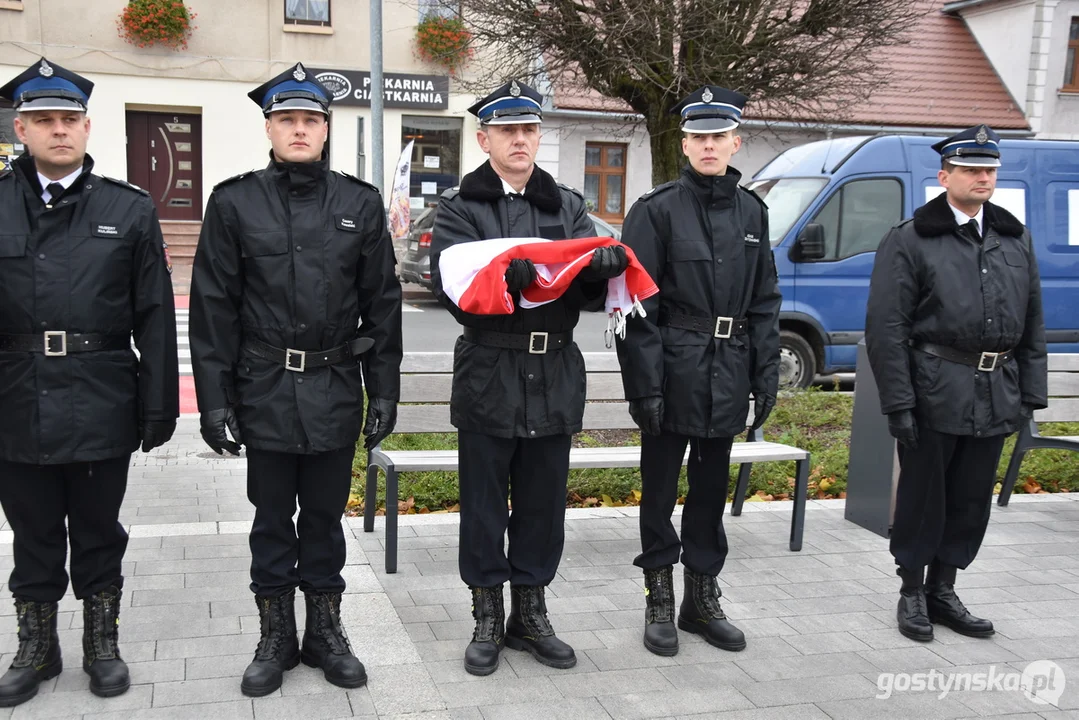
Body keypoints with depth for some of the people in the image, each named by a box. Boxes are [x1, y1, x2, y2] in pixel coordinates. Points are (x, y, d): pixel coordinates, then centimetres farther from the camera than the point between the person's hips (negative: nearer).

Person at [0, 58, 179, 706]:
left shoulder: (130, 209, 1)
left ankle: (102, 642, 29)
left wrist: (160, 404, -3)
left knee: (99, 533, 12)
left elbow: (155, 317, 0)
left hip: (102, 407, -1)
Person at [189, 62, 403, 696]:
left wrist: (384, 392, 1)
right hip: (264, 394, 0)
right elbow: (214, 305, -1)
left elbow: (382, 303, 4)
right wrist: (215, 397, -5)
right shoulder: (235, 202, 0)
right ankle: (276, 637, 27)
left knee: (325, 518, 13)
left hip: (335, 395, 1)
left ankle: (326, 631, 28)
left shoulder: (360, 203, 3)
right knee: (272, 520, 11)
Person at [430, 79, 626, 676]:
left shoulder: (568, 206, 11)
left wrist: (604, 267, -21)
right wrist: (506, 274, -33)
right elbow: (454, 287, -14)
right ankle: (488, 619, 22)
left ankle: (530, 614, 27)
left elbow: (591, 291, 3)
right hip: (488, 377, -3)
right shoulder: (459, 208, 1)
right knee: (484, 507, 6)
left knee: (543, 505, 12)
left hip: (554, 378, 3)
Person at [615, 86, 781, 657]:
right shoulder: (657, 209, -5)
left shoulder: (751, 212, 9)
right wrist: (644, 384, -14)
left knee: (712, 488, 14)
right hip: (674, 370, -4)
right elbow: (638, 306, -9)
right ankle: (659, 602, 20)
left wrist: (766, 374, 6)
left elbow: (764, 302, 12)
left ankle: (702, 598, 27)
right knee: (661, 489, 6)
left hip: (728, 374, 4)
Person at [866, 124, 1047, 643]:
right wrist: (897, 402, -14)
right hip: (934, 393, -5)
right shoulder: (909, 241, -5)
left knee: (971, 499, 12)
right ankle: (912, 594, 21)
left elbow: (1033, 326, 15)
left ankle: (943, 590, 27)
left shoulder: (1015, 240, 13)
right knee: (923, 496, 5)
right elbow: (886, 329, -10)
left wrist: (1030, 395, 9)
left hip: (995, 395, 5)